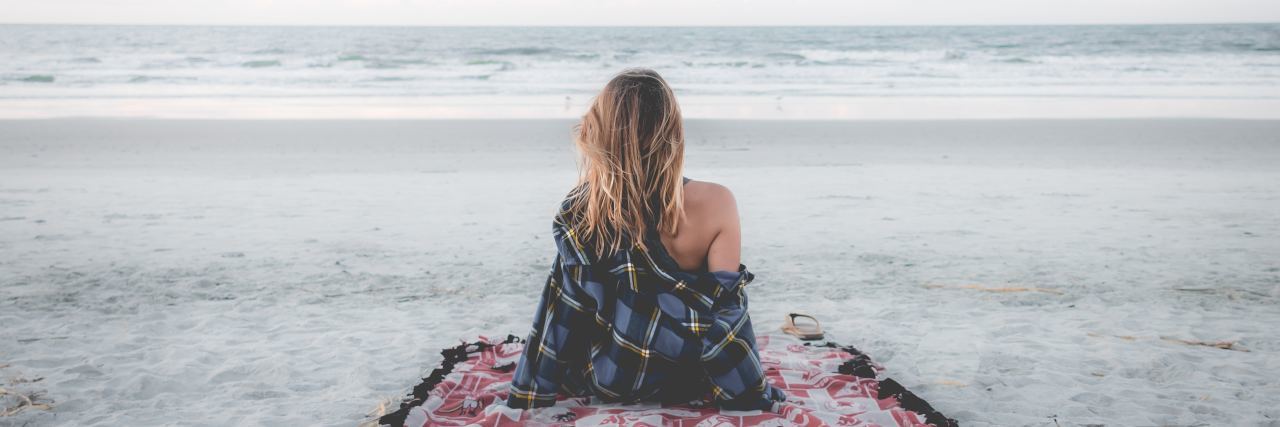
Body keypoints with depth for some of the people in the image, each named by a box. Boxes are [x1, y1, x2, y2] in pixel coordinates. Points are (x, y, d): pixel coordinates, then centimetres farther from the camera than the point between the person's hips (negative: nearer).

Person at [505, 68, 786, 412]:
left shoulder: (577, 214, -19)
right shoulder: (714, 205, -24)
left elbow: (562, 315, -12)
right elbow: (725, 318, -20)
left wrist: (526, 398, 2)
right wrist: (759, 399, -7)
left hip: (601, 384, 1)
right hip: (683, 384, -1)